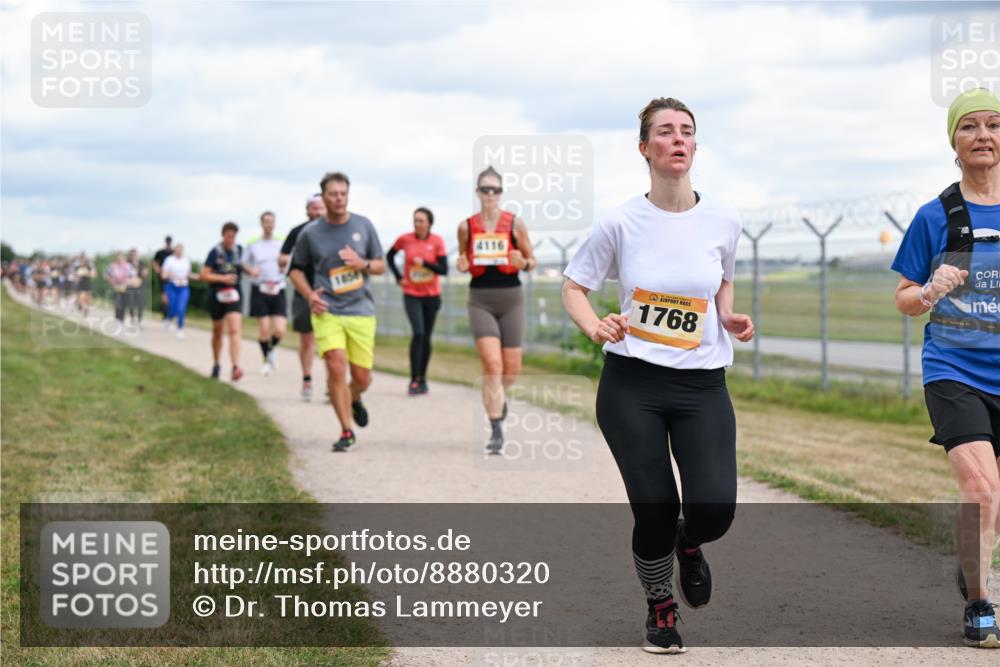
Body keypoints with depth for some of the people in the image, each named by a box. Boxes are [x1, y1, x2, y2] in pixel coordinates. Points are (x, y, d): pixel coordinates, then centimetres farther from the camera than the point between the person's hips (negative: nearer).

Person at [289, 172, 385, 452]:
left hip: (361, 311, 1)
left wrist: (362, 264, -12)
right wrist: (309, 295, -4)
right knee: (336, 366, -17)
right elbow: (296, 269, 13)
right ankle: (346, 431, -3)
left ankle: (354, 400, 40)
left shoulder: (364, 226, 4)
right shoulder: (310, 233, 1)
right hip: (327, 311, -1)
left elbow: (380, 266, 10)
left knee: (362, 378, 2)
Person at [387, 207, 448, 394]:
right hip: (411, 295, -1)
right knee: (418, 333, -18)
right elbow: (390, 256, 14)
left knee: (426, 337, 8)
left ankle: (422, 378, 22)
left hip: (432, 296, 2)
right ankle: (414, 380, -16)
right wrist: (398, 277, 3)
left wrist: (425, 263, -21)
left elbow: (444, 269, -8)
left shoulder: (437, 241, -5)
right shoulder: (405, 239, -4)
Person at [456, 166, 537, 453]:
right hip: (481, 300, -1)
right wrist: (462, 266, -8)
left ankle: (498, 395, 43)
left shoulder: (515, 224, 0)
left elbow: (532, 261, 7)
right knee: (492, 365, -15)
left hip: (511, 299, 1)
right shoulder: (466, 227, 3)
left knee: (512, 370, 6)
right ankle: (496, 432, -8)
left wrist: (523, 263, -15)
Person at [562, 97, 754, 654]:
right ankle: (660, 606, 26)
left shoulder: (723, 221, 1)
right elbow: (575, 286, 6)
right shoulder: (621, 224, -4)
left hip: (703, 384, 1)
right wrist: (595, 327, -14)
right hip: (632, 384, -1)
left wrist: (729, 317, 1)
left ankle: (688, 544, 25)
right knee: (655, 512, -4)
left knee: (715, 511, -14)